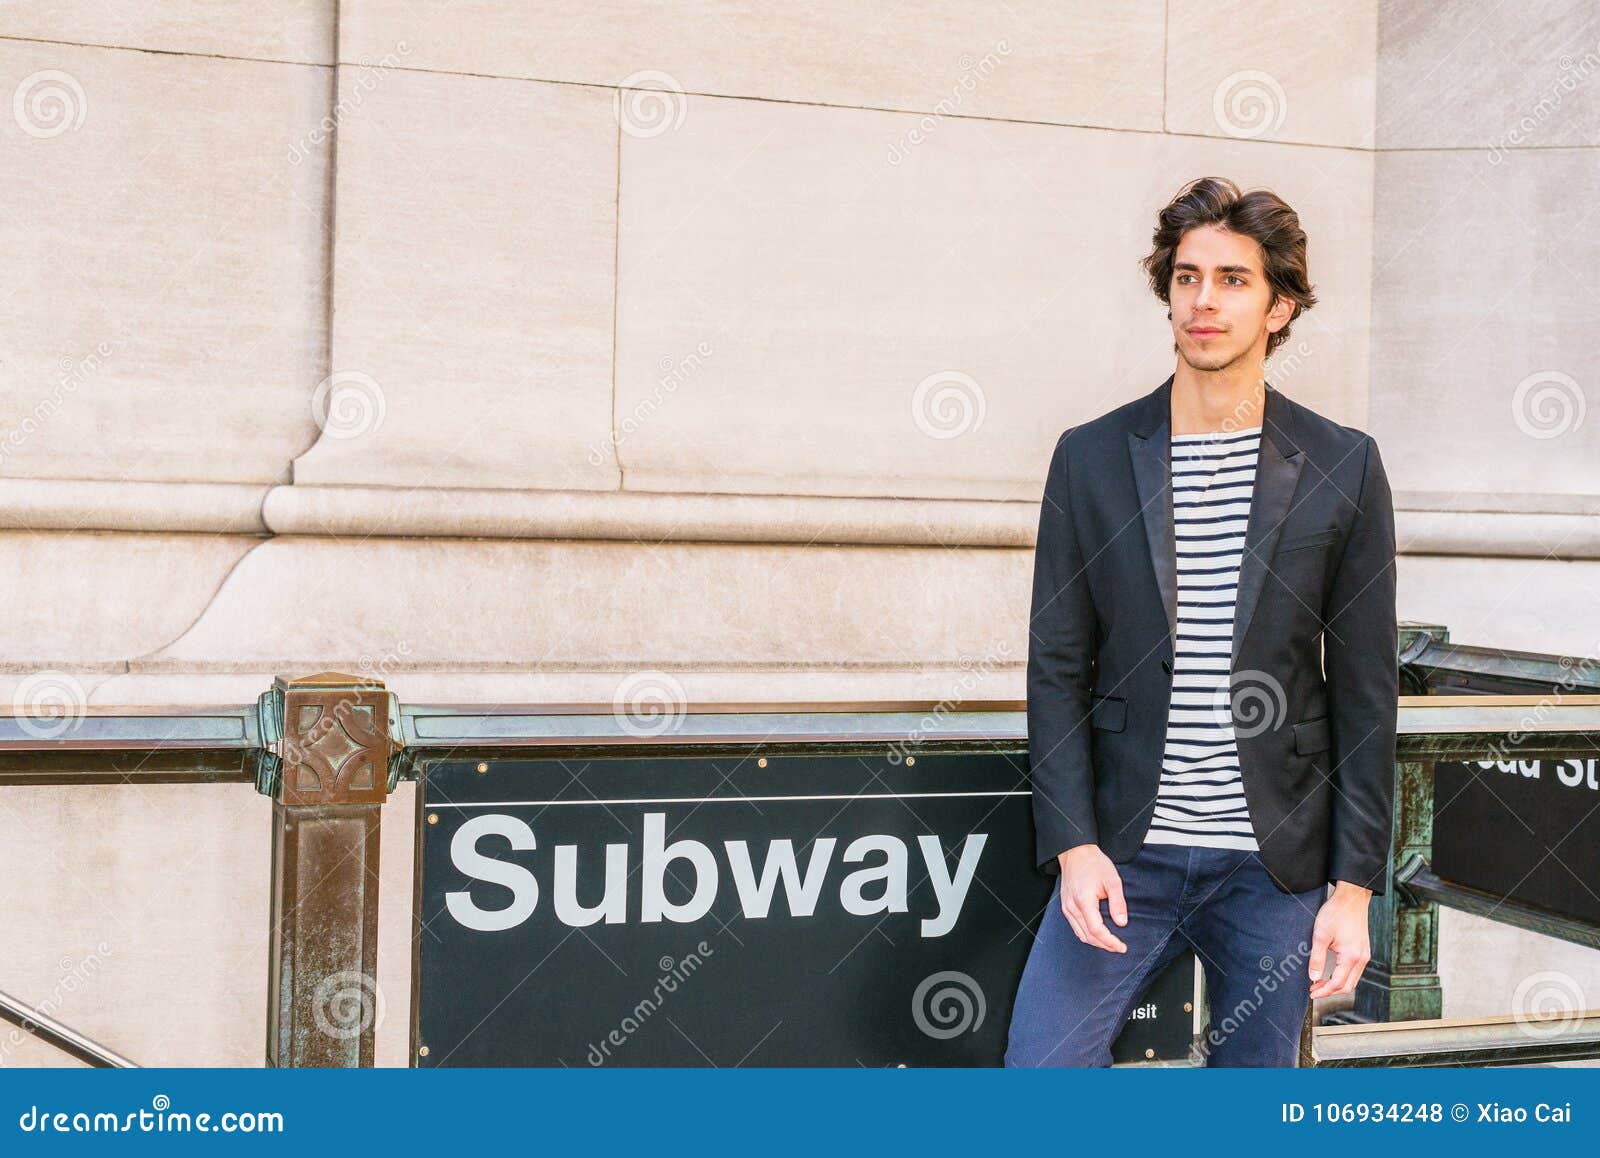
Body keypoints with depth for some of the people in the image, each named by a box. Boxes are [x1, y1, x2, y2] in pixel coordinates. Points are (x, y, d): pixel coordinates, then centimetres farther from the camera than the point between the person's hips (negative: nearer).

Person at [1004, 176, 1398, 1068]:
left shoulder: (1342, 466, 1)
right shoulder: (1091, 457, 3)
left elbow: (1367, 691, 1)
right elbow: (1057, 668, 2)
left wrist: (1354, 887, -3)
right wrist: (1074, 845, -8)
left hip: (1274, 862, 0)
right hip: (1124, 856, 0)